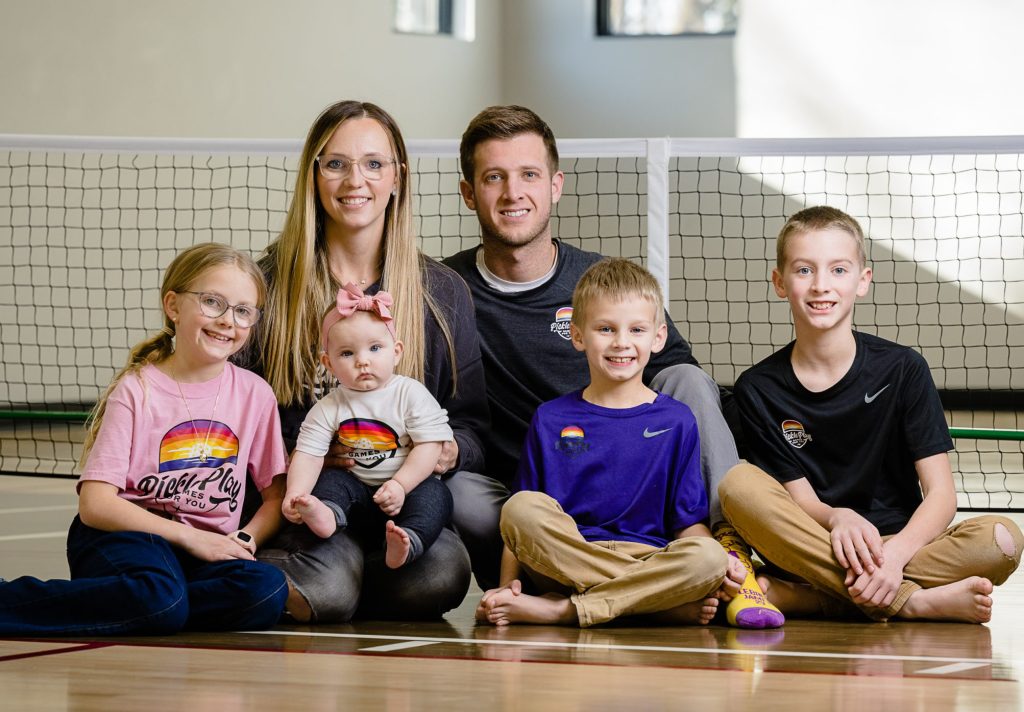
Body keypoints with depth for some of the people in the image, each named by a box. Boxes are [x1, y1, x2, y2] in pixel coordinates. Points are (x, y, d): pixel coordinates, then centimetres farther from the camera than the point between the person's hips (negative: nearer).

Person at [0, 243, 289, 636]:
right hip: (125, 535, -4)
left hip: (207, 550, 4)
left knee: (268, 592, -29)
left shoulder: (254, 394, 7)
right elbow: (95, 505, -10)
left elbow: (276, 495, 12)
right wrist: (189, 537, -15)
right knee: (158, 597, -38)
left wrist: (245, 539, -9)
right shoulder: (136, 390, -5)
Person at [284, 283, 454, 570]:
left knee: (436, 494, -28)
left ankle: (406, 543, -51)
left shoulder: (411, 394, -5)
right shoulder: (328, 408, 0)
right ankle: (327, 514, -49)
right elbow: (308, 455, -8)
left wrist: (400, 485, -22)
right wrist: (294, 494, -26)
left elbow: (429, 446, -11)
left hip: (407, 485, -3)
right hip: (357, 488, 3)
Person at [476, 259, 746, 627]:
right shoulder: (551, 420, 11)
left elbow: (689, 521, 9)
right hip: (565, 564, 0)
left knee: (707, 558, -31)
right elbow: (521, 523, 8)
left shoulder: (676, 421, 12)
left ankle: (560, 610, -28)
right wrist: (507, 586, -8)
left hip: (653, 560, 0)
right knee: (522, 508, -28)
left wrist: (720, 564, -11)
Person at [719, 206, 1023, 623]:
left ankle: (792, 598, -32)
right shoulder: (758, 389, 1)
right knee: (739, 484, -27)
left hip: (902, 543, 0)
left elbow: (941, 493, -6)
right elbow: (799, 499, -2)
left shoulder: (901, 369, -1)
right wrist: (836, 518, -27)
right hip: (814, 549, 0)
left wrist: (896, 552, -26)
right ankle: (911, 602, -30)